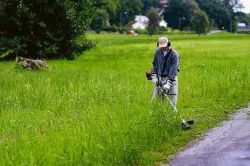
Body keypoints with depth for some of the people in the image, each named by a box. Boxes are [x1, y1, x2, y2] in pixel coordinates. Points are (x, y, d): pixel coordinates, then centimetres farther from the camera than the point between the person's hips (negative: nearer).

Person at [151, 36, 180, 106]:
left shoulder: (174, 54, -14)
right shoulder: (158, 52, 1)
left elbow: (173, 70, -18)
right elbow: (155, 64, 13)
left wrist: (169, 83, -24)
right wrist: (154, 76, 2)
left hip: (170, 78, -4)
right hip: (159, 78, 4)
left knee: (172, 99, -6)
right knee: (155, 99, 2)